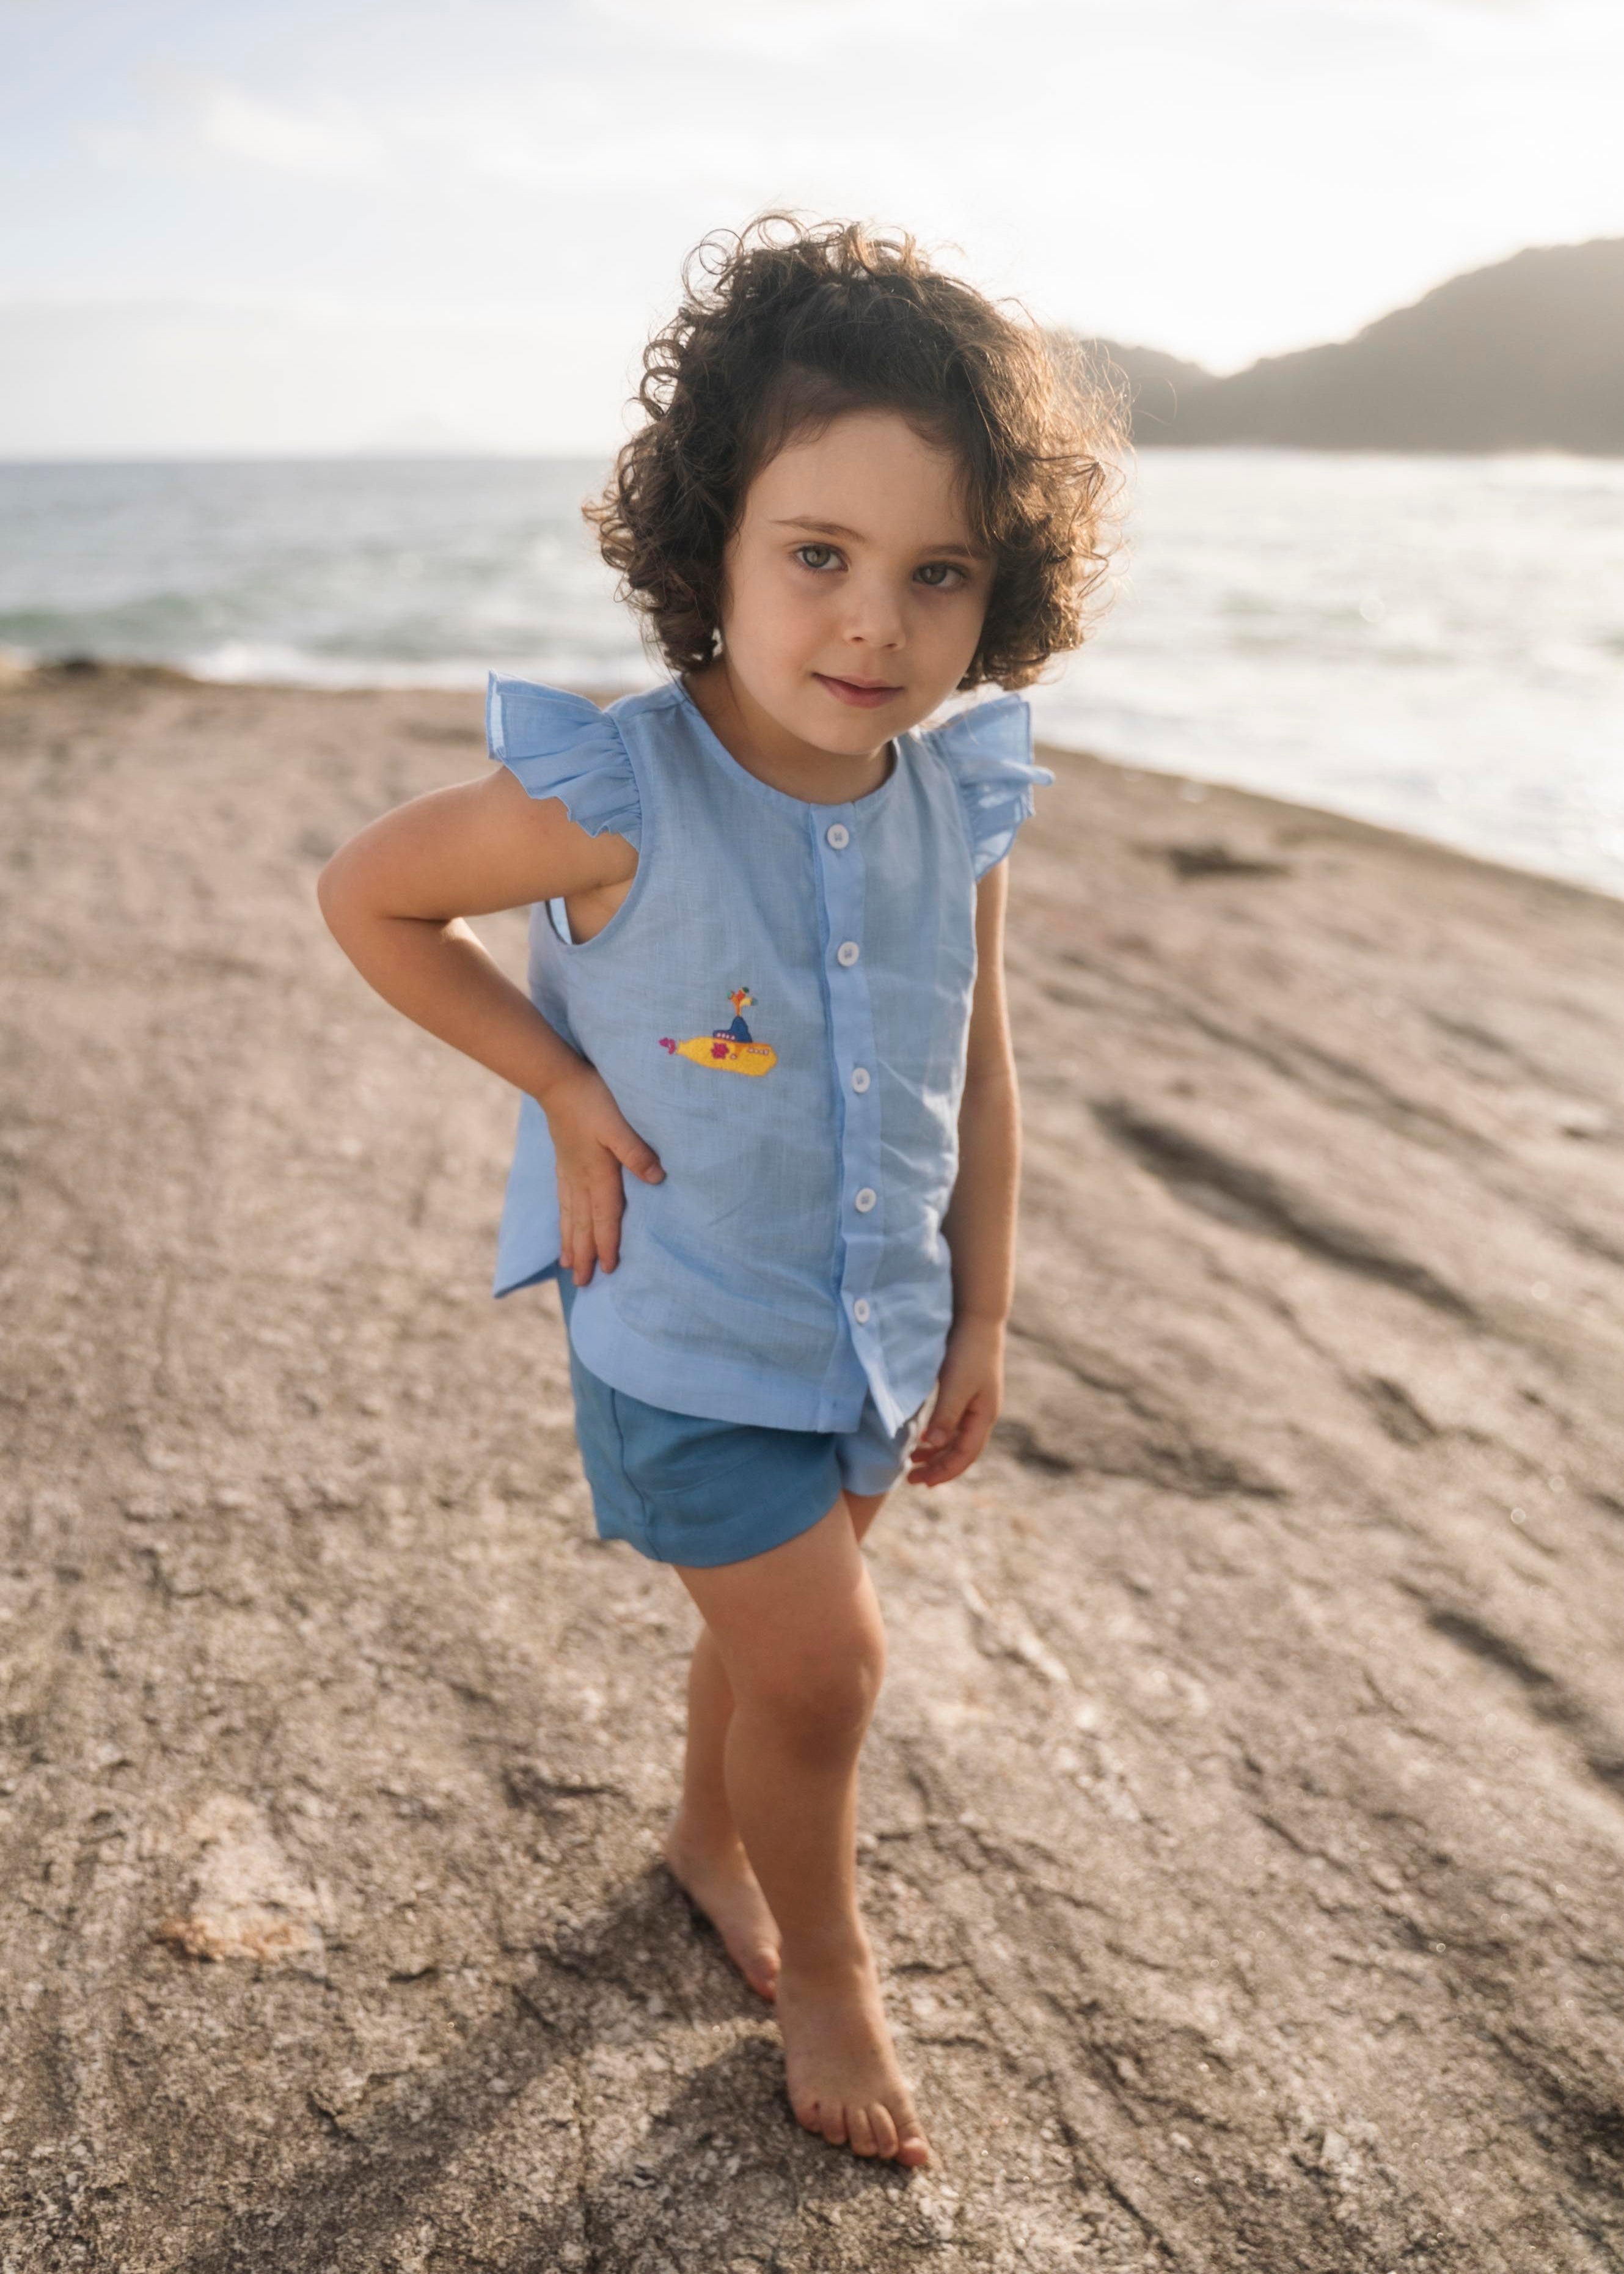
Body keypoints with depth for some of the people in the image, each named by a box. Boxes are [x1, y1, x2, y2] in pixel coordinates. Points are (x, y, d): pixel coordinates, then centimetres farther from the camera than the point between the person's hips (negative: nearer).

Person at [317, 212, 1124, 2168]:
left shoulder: (962, 802, -12)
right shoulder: (619, 799, -27)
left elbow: (977, 1068, 1)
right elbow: (366, 898, -12)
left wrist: (981, 1317, 6)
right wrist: (563, 1081, -17)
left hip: (878, 1328, 5)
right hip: (685, 1343, -5)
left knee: (775, 1628, 23)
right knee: (823, 1663, 1)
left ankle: (710, 1837, 54)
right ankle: (823, 1967, 31)